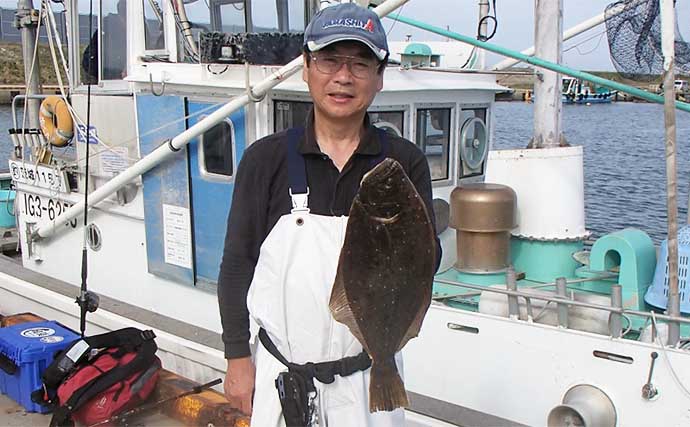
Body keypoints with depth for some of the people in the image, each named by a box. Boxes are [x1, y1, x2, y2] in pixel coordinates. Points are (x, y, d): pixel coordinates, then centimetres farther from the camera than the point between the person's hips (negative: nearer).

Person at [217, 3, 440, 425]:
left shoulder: (405, 162, -2)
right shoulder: (267, 158, -4)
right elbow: (236, 264, 1)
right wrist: (238, 359, 0)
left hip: (369, 374, 1)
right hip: (281, 374, 0)